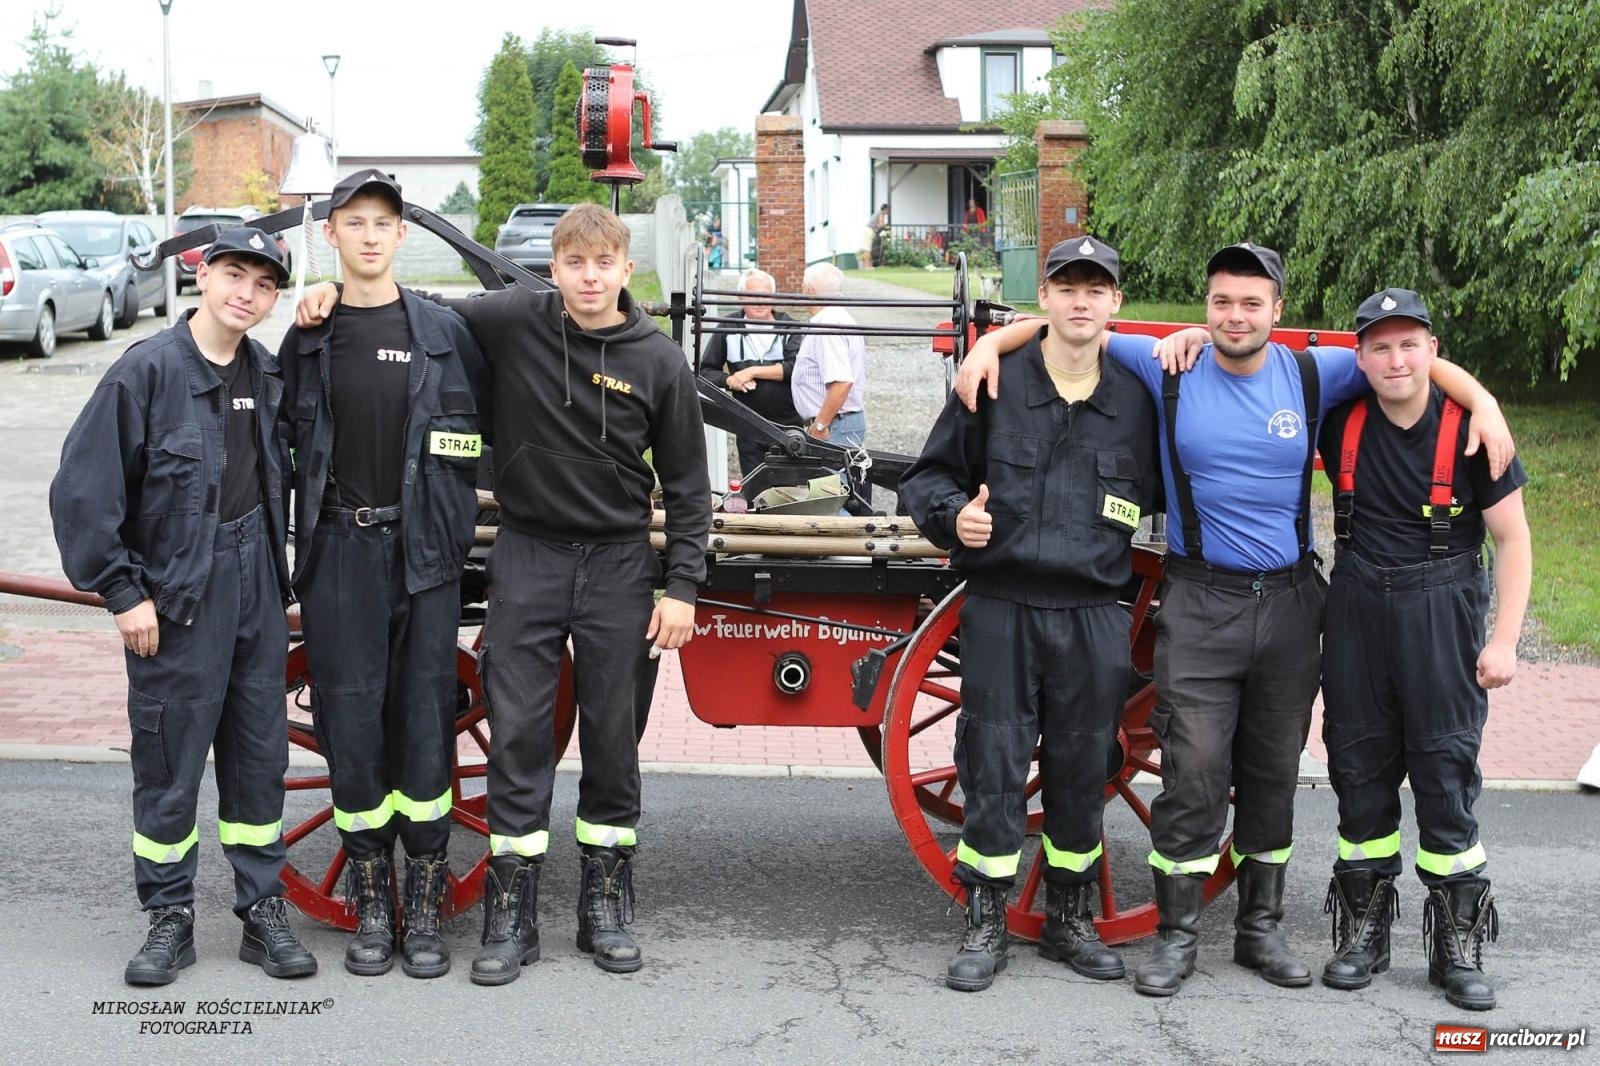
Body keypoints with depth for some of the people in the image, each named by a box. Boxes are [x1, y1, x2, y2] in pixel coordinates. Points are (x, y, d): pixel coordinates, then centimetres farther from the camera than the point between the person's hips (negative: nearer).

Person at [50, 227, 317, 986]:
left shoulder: (266, 374, 7)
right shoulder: (148, 369, -11)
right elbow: (83, 490, -12)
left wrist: (275, 570, 9)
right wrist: (123, 592, -12)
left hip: (255, 588, 5)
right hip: (174, 597, -5)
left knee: (259, 752, 10)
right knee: (169, 760, 3)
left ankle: (263, 910, 21)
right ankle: (169, 918, 17)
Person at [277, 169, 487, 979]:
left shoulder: (443, 333, 3)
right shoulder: (306, 339, 7)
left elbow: (471, 440, 5)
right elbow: (287, 446, 10)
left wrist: (454, 531, 0)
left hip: (422, 553, -1)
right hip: (338, 552, 1)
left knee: (424, 724, 2)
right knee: (351, 725, 3)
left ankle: (425, 906, 13)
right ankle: (372, 905, 14)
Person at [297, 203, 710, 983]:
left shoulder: (657, 360, -5)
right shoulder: (512, 320, -5)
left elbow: (687, 484, 1)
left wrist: (682, 586, -3)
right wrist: (339, 293, -4)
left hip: (618, 564, 0)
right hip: (528, 557, 0)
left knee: (612, 734, 6)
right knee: (518, 733, 1)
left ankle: (606, 904, 19)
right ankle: (511, 912, 10)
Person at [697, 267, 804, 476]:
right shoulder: (728, 328, 4)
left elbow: (796, 368, -14)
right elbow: (705, 371, 7)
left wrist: (752, 372, -15)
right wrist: (728, 380, -14)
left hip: (789, 425, -1)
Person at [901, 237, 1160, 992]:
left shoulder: (1136, 400, 7)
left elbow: (1151, 497, 18)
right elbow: (927, 476, 5)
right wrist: (953, 515, -13)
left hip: (1092, 617, 2)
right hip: (1000, 610, -2)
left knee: (1081, 770, 10)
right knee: (993, 768, 2)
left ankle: (1070, 919, 26)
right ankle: (986, 925, 14)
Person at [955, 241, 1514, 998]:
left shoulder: (1312, 374, 1)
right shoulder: (1169, 371, -3)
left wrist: (1484, 403, -6)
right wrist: (990, 343, -12)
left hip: (1289, 599, 3)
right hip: (1200, 602, -2)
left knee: (1273, 775, 11)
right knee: (1193, 774, -5)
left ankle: (1260, 929, 24)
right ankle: (1176, 936, 7)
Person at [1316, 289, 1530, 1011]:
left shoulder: (1468, 429, -7)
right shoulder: (1341, 421, 1)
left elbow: (1513, 539, -2)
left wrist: (1504, 639, -8)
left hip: (1442, 614, -3)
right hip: (1357, 612, 3)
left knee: (1446, 774, -1)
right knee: (1359, 771, 9)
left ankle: (1458, 945, 10)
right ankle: (1363, 931, 21)